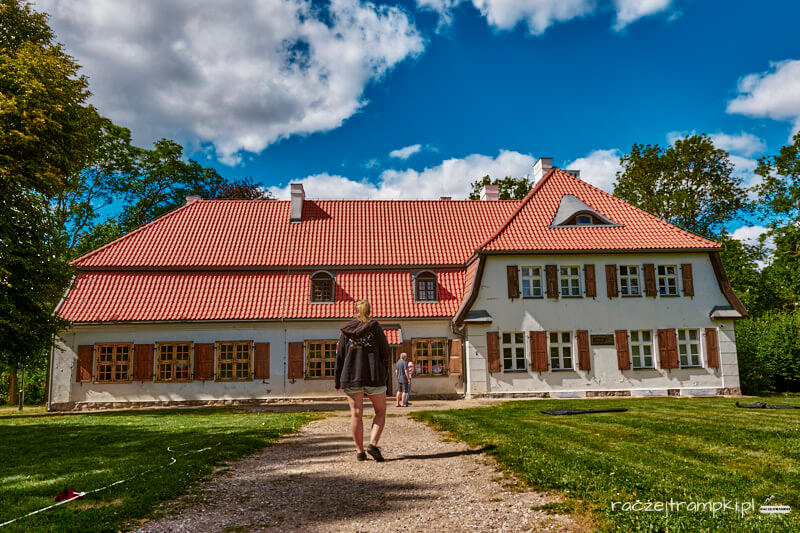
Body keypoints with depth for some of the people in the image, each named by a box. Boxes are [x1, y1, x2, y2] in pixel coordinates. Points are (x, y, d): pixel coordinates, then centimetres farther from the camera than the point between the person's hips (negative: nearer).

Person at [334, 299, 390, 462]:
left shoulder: (346, 331, 5)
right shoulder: (375, 328, -1)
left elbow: (339, 357, 5)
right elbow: (385, 352, 0)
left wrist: (337, 381, 11)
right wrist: (384, 374, 12)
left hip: (351, 376, 2)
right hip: (374, 376, -2)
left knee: (356, 414, 6)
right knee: (380, 412, 10)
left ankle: (360, 451, 6)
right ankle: (373, 443, -8)